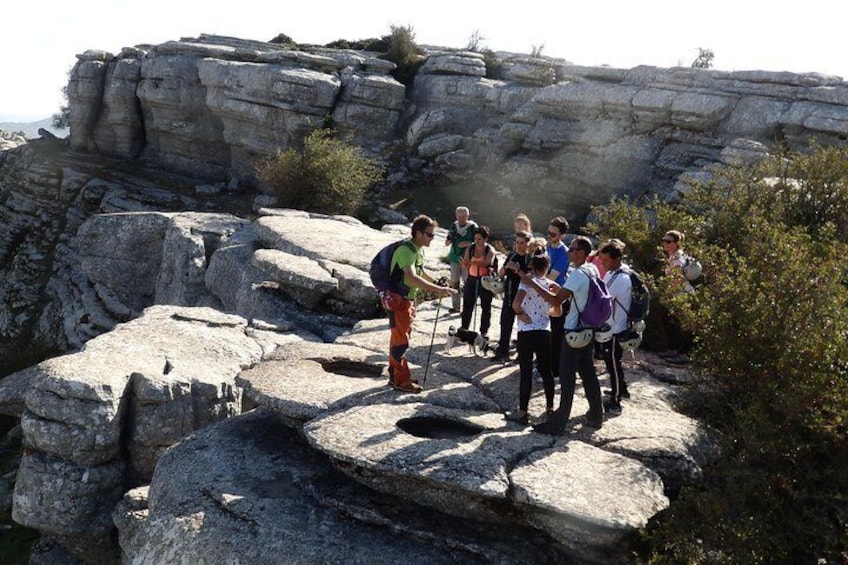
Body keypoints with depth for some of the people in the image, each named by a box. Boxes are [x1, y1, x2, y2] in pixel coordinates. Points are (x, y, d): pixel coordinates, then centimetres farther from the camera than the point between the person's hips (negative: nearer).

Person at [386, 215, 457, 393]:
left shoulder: (418, 250, 9)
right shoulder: (406, 250, -23)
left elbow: (421, 273, 24)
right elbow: (411, 278, -37)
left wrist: (439, 285, 15)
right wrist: (438, 289, -40)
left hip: (408, 299, 10)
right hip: (397, 300, -10)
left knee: (399, 338, 16)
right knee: (401, 340, -3)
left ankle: (395, 376, 26)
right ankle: (401, 380, 6)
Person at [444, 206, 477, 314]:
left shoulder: (473, 227, -5)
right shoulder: (454, 226, 8)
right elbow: (446, 243, 13)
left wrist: (468, 244, -19)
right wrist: (449, 239, -9)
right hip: (454, 258, 5)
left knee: (467, 283, -3)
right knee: (454, 282, 7)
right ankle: (455, 306, 16)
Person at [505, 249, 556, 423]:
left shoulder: (527, 281, -10)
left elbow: (516, 304, -26)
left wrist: (521, 314, -8)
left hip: (526, 332, -4)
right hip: (544, 332, 4)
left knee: (526, 371, 0)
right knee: (546, 370, 15)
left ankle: (522, 412, 5)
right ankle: (550, 407, 24)